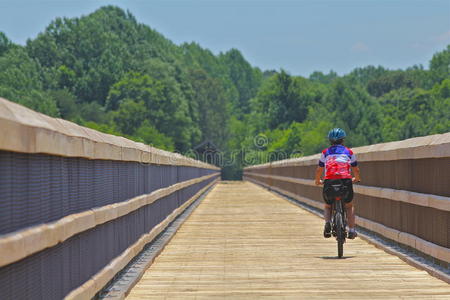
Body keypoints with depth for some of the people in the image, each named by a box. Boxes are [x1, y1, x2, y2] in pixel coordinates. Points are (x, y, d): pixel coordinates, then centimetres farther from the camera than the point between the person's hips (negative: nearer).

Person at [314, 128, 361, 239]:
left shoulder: (325, 152, 17)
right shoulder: (349, 152, 18)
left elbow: (319, 170, 21)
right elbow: (356, 170, 25)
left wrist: (318, 181, 40)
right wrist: (356, 179, 46)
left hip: (329, 182, 0)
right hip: (346, 182, 0)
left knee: (327, 206, 24)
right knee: (349, 206, 25)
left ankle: (328, 222, -5)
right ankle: (351, 230, 12)